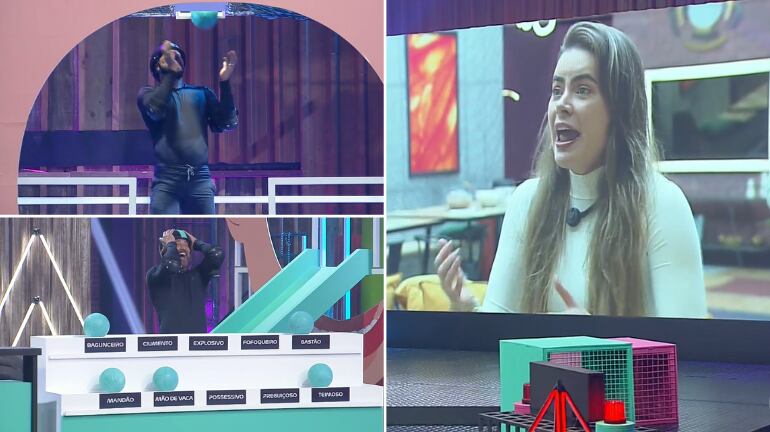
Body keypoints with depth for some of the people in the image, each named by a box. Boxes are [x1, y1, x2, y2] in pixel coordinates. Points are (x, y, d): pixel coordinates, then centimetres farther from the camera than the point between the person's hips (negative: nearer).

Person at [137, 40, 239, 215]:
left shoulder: (201, 93, 18)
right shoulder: (149, 94, 12)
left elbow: (228, 123, 6)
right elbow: (155, 109, -11)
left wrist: (225, 82, -3)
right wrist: (171, 71, -12)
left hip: (200, 179, 2)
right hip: (167, 179, -2)